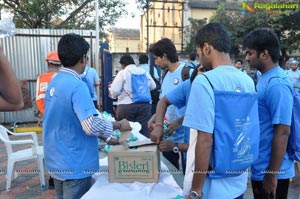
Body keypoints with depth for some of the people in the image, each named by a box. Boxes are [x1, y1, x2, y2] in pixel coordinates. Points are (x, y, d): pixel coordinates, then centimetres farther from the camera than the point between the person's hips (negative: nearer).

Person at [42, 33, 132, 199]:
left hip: (56, 161, 9)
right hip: (74, 165, -9)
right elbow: (91, 126, -32)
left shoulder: (54, 81, 4)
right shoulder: (76, 85, -24)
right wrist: (118, 125, -15)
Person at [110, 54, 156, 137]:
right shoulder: (144, 72, 11)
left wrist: (113, 95, 12)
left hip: (126, 106, -3)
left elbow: (114, 91, -10)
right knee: (144, 133, 3)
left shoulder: (122, 73, -3)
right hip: (145, 105, 4)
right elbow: (153, 86, 18)